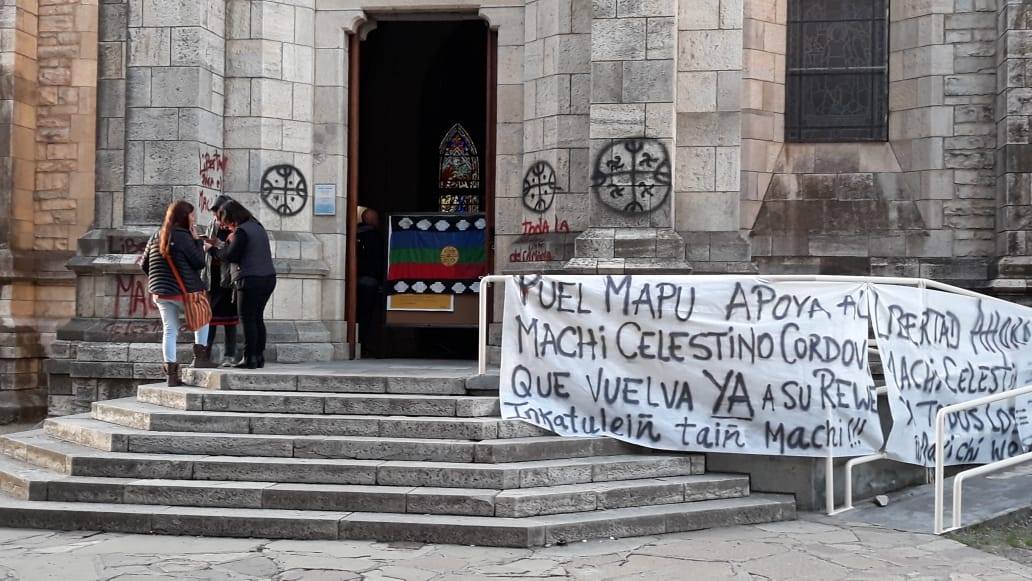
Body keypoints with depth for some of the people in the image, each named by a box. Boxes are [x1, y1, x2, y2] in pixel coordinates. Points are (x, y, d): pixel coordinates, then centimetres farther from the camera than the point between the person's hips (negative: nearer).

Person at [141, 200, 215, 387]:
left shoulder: (156, 237, 8)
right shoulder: (183, 237, -14)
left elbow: (144, 264, 13)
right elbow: (200, 263, -12)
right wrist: (197, 240, -4)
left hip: (160, 294, 6)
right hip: (184, 292, -6)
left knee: (169, 330, 8)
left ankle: (171, 372, 5)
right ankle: (200, 356, 14)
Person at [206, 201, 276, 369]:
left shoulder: (241, 231, -10)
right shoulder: (257, 226, 17)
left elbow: (230, 256, -13)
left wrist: (212, 249, 1)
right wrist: (220, 245, 22)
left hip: (251, 280, -9)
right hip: (268, 278, 9)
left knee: (247, 319, -3)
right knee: (257, 318, 12)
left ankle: (249, 358, -4)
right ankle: (259, 356, 14)